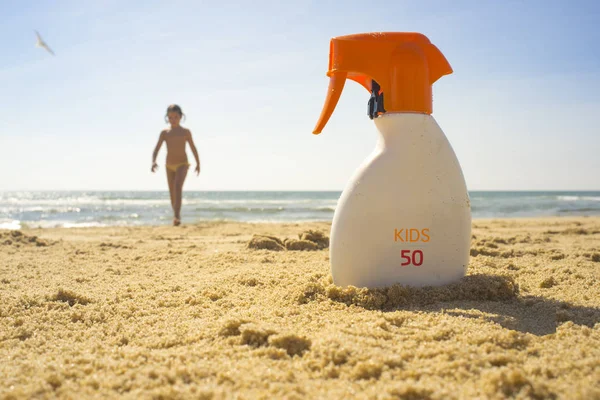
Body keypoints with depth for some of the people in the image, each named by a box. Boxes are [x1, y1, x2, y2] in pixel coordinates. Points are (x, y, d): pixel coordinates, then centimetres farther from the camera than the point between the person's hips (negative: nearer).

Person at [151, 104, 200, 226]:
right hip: (169, 166, 3)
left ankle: (177, 216, -36)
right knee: (173, 194, 7)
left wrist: (198, 163, 13)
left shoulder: (186, 132, 0)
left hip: (182, 164, -3)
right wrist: (153, 162, -21)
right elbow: (156, 149, -4)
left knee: (178, 185, -27)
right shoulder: (164, 133, 3)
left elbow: (193, 148, 9)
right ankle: (177, 217, 23)